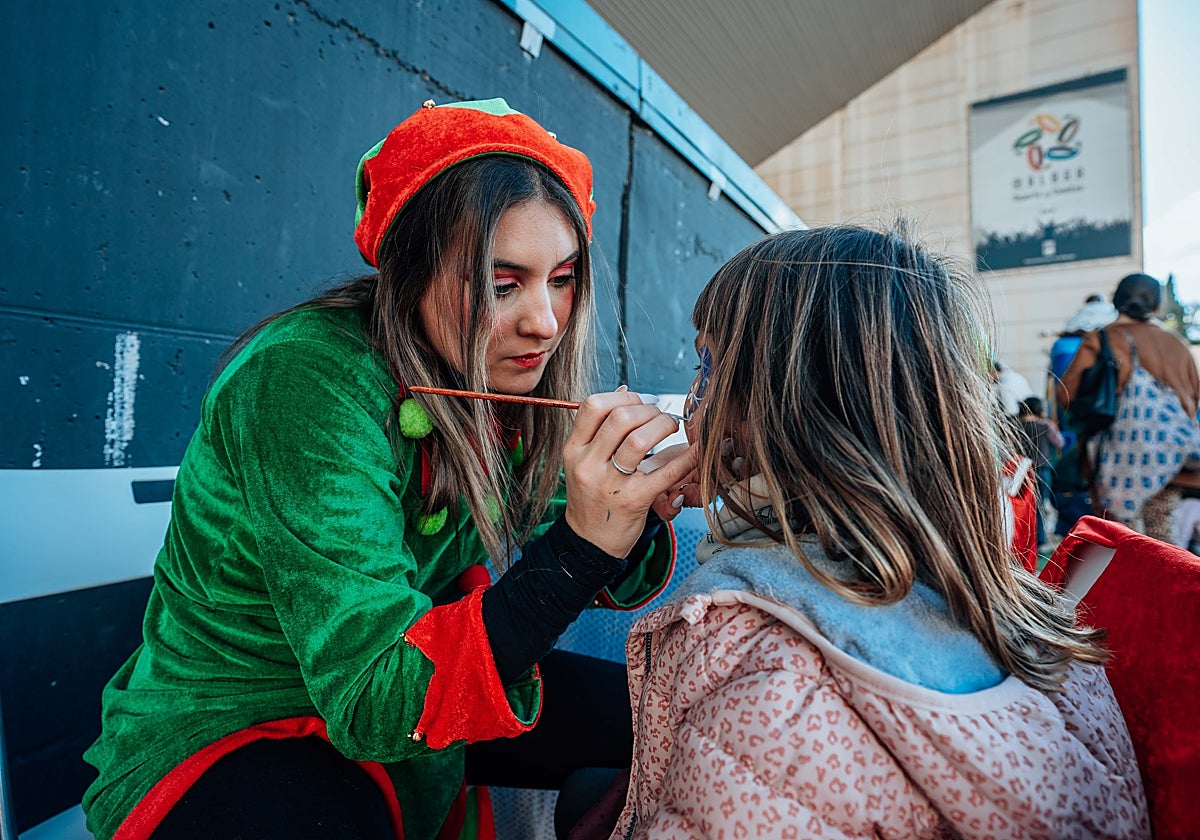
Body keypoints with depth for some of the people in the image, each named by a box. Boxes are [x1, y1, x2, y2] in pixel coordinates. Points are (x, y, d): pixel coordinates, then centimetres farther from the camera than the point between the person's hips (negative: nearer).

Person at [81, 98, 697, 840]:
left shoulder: (499, 378, -9)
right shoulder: (309, 383, -28)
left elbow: (540, 557, -4)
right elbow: (373, 698, -30)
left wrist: (636, 515, -25)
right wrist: (585, 541, -40)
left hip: (415, 689, 6)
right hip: (227, 741, -5)